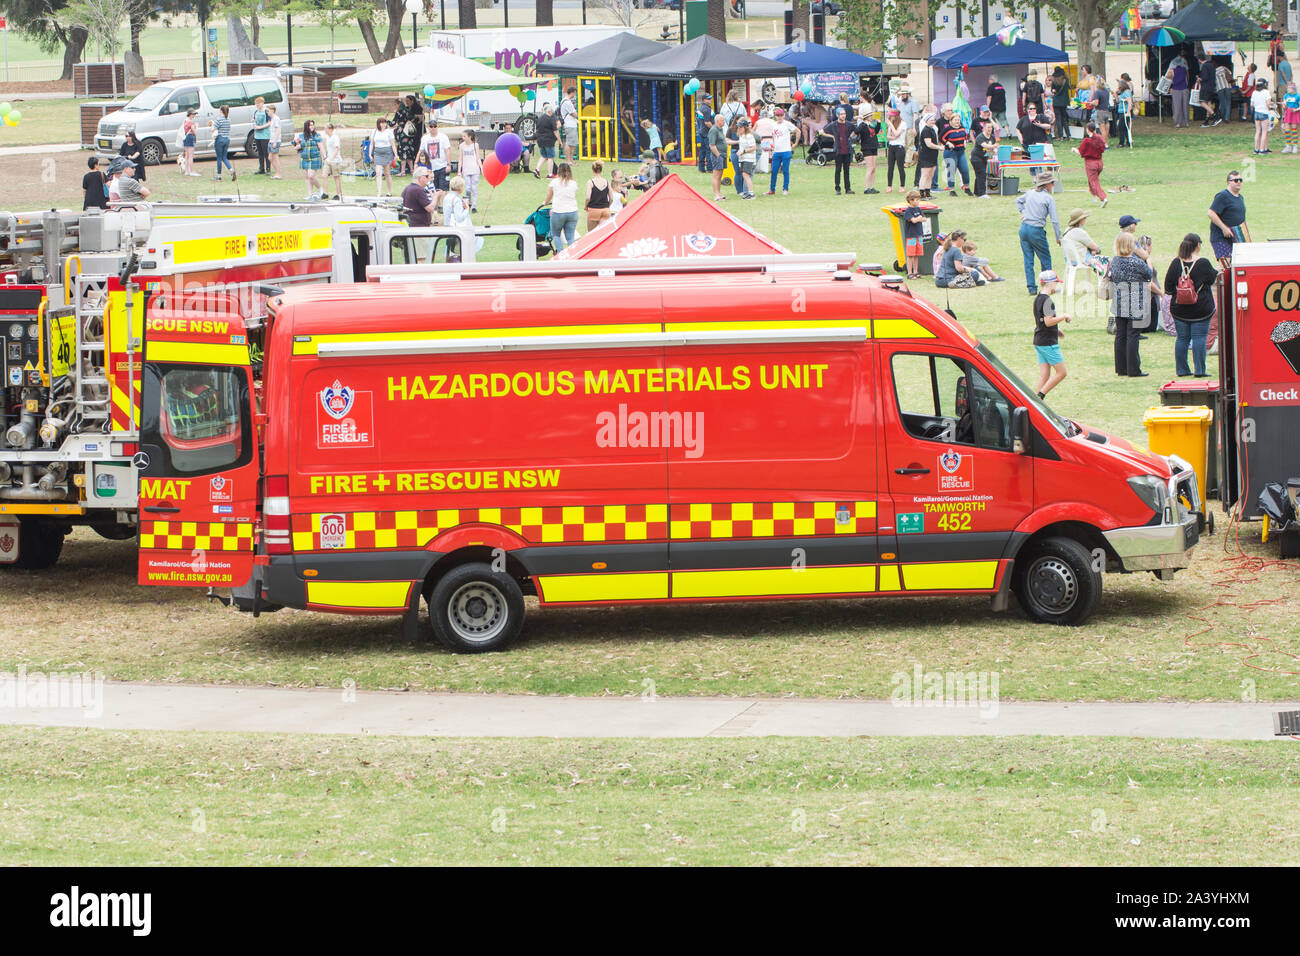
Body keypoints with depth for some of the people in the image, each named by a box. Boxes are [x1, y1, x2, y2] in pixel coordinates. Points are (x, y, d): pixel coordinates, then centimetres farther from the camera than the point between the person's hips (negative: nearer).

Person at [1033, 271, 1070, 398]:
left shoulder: (1037, 299, 14)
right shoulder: (1047, 300, -16)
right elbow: (1049, 321, -23)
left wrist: (1057, 330, 22)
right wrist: (1064, 317, -10)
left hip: (1038, 341, 9)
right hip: (1048, 343, -9)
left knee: (1044, 375, 8)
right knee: (1061, 372, -4)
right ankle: (1040, 396, -8)